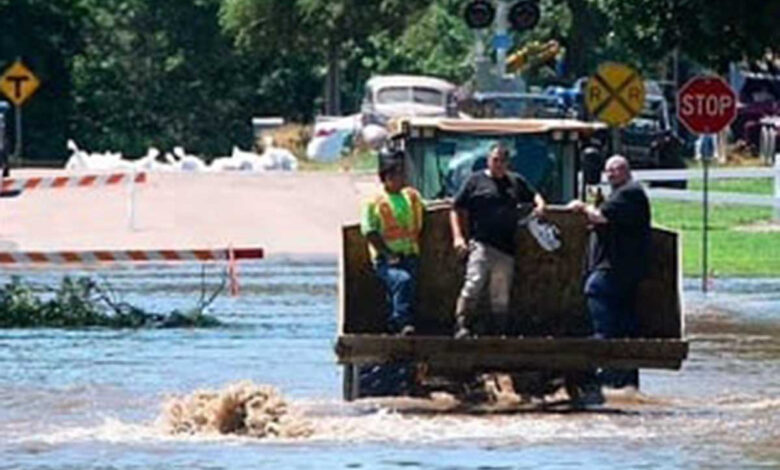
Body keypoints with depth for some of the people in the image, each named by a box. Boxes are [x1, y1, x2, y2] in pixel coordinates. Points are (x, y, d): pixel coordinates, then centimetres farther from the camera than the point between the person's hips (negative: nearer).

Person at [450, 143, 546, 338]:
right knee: (473, 285, -20)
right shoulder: (476, 181, 6)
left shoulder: (516, 182, 18)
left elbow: (534, 195, 34)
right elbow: (456, 210, 5)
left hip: (506, 248, 5)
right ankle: (462, 326, -22)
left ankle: (499, 334, 11)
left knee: (501, 296, 7)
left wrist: (539, 204, 9)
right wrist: (458, 237, -7)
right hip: (481, 245, -5)